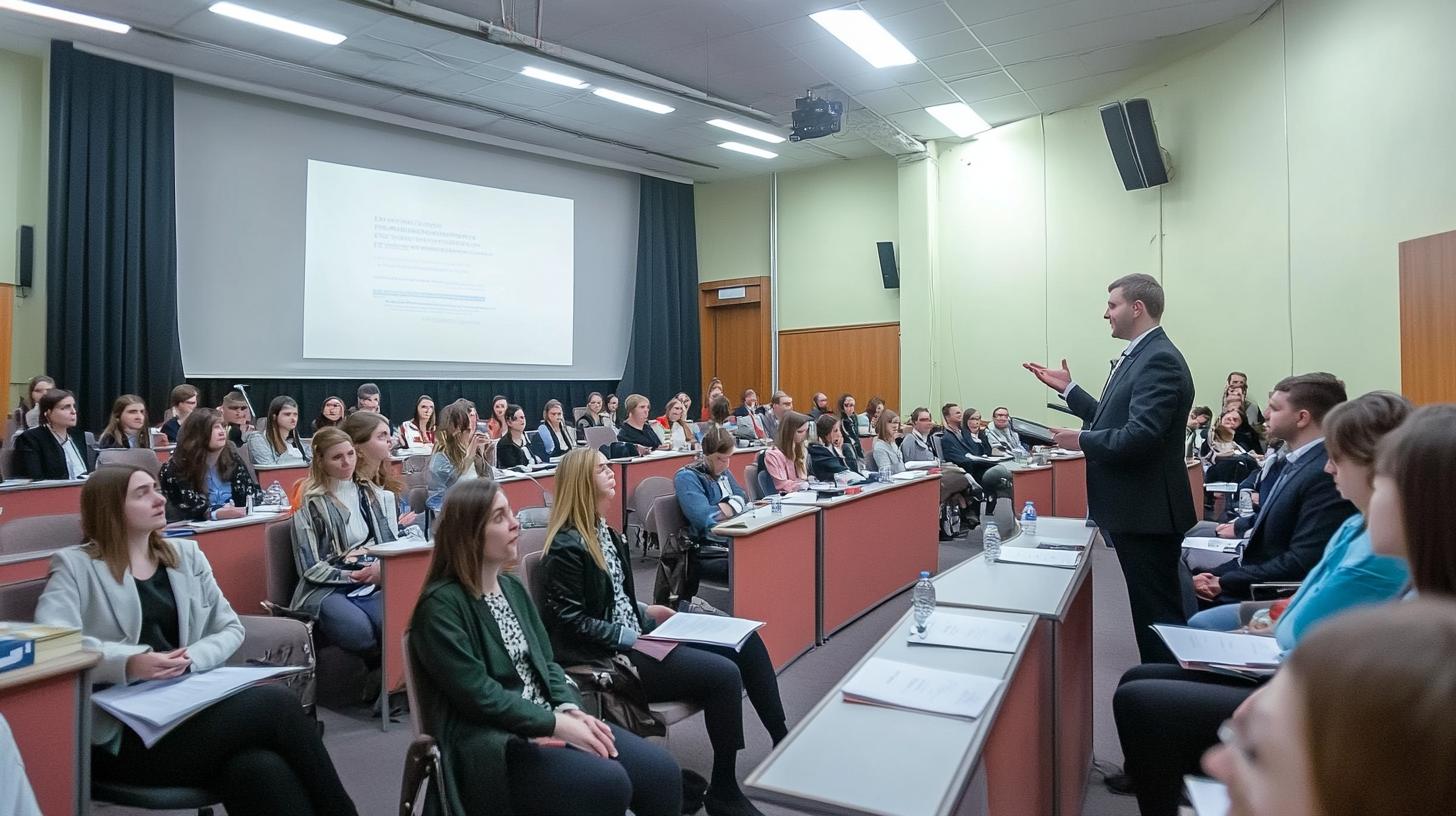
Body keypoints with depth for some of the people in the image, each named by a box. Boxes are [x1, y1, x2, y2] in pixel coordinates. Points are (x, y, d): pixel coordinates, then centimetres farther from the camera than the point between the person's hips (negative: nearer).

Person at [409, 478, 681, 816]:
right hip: (488, 742, -7)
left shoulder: (512, 586, 12)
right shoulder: (441, 605, -12)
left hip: (548, 722, 7)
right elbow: (479, 695, -18)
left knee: (661, 770, -10)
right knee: (607, 783, -28)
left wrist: (570, 709, -7)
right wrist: (556, 723, -18)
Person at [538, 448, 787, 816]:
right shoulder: (566, 547, -16)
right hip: (611, 656, -9)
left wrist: (644, 612, 6)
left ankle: (783, 740, 10)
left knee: (745, 641, -2)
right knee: (724, 673, -22)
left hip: (634, 636, 10)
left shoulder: (603, 530, 13)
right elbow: (571, 622, -18)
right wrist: (634, 638, -19)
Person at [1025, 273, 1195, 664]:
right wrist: (1068, 389, 18)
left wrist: (1081, 441, -15)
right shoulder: (1138, 356, 13)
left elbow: (1140, 435, -27)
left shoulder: (1159, 359, -18)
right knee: (1149, 607, 19)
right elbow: (1112, 418, 17)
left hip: (1147, 511, -10)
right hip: (1136, 509, 10)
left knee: (1157, 612, -1)